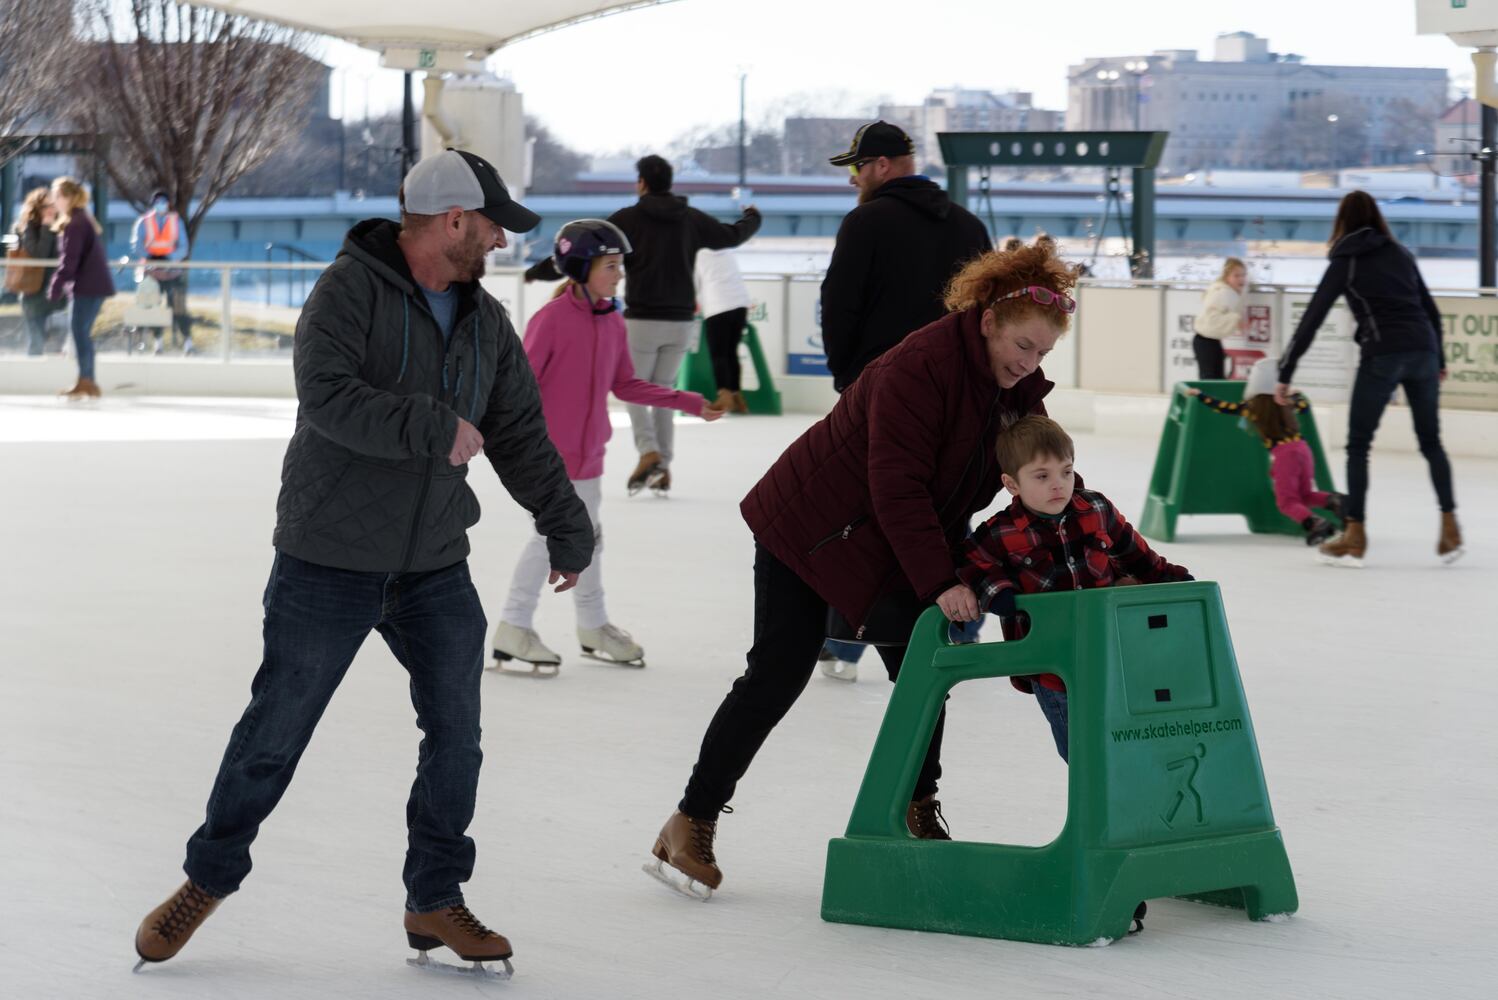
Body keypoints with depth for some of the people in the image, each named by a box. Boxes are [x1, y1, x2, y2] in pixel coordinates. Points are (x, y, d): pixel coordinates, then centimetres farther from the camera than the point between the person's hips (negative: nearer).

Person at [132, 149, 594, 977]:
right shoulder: (350, 290, -13)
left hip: (436, 567, 6)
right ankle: (209, 877, 20)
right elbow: (325, 394, -27)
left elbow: (521, 439, 15)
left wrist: (566, 529, 15)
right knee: (276, 730, 3)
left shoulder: (486, 324, 8)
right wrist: (435, 429, -27)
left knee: (456, 735, 3)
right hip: (329, 560, -6)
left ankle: (435, 902, 17)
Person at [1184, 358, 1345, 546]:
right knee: (1305, 495, 19)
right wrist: (1297, 396, 51)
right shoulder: (1286, 401, 11)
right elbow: (1305, 406, 31)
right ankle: (1332, 500, -11)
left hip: (1282, 453, -4)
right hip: (1302, 447, 4)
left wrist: (1199, 395, 20)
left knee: (1287, 502, 1)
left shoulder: (1251, 407, 1)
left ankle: (1315, 522, -25)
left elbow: (1222, 407, 8)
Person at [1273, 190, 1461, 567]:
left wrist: (1285, 375, 4)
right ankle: (1450, 528, 10)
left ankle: (1354, 536, 3)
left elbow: (1311, 320, 3)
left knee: (1358, 444, 5)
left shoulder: (1346, 263, 7)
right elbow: (1430, 310, 21)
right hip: (1423, 350, 4)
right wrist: (1439, 360, 33)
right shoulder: (1401, 254, 18)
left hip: (1382, 354, -4)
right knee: (1431, 441, 15)